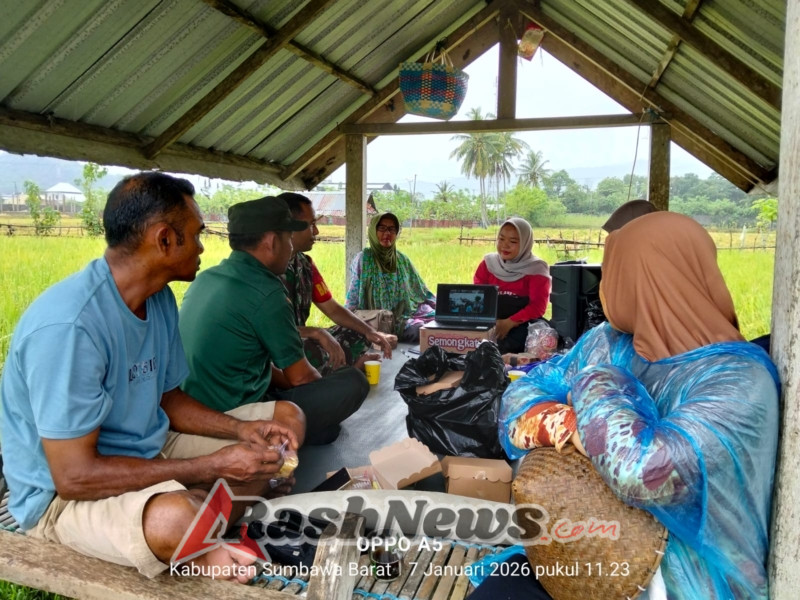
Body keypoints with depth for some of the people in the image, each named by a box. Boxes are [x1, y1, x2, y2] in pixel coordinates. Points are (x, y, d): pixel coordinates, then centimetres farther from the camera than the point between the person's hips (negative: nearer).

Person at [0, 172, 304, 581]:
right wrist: (213, 466, -26)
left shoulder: (160, 299, -2)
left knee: (285, 419, 5)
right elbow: (74, 476, -27)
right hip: (64, 493, -8)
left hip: (148, 451, 8)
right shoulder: (69, 325, -29)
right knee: (176, 518, -39)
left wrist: (240, 428, -9)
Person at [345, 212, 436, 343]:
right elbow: (354, 295, -2)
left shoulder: (401, 259, 12)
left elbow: (419, 288, 17)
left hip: (402, 316, 6)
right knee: (419, 331, -30)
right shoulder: (363, 259, -3)